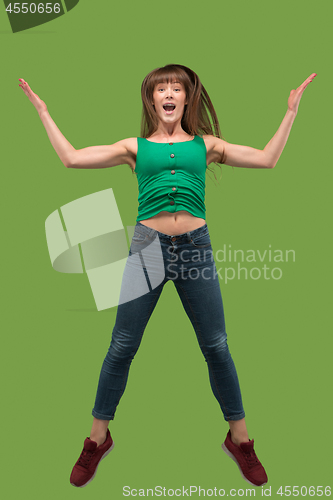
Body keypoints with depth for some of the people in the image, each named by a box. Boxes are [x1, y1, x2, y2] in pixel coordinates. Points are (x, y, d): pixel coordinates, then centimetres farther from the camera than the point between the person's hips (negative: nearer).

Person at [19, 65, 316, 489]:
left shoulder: (205, 145, 14)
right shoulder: (135, 147, 11)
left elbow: (267, 159, 10)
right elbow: (71, 158, 7)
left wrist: (291, 110, 13)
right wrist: (43, 112, 13)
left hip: (196, 246, 1)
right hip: (148, 246, 0)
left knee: (217, 348, 7)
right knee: (121, 347, 5)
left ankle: (240, 440, 28)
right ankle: (97, 439, 27)